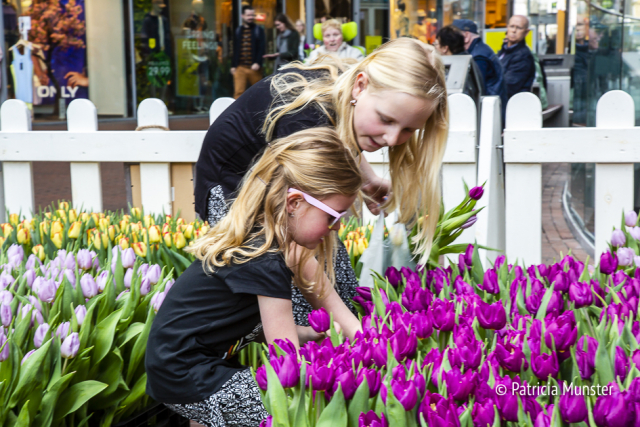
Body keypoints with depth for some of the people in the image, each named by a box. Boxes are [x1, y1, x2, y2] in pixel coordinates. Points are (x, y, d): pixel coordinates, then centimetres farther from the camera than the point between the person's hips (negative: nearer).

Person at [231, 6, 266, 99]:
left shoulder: (259, 30, 4)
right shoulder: (238, 31, 12)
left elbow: (262, 48, -4)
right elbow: (235, 50, 14)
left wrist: (257, 63, -15)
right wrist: (233, 66, 10)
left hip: (254, 68, -2)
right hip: (240, 68, 2)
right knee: (238, 92, -6)